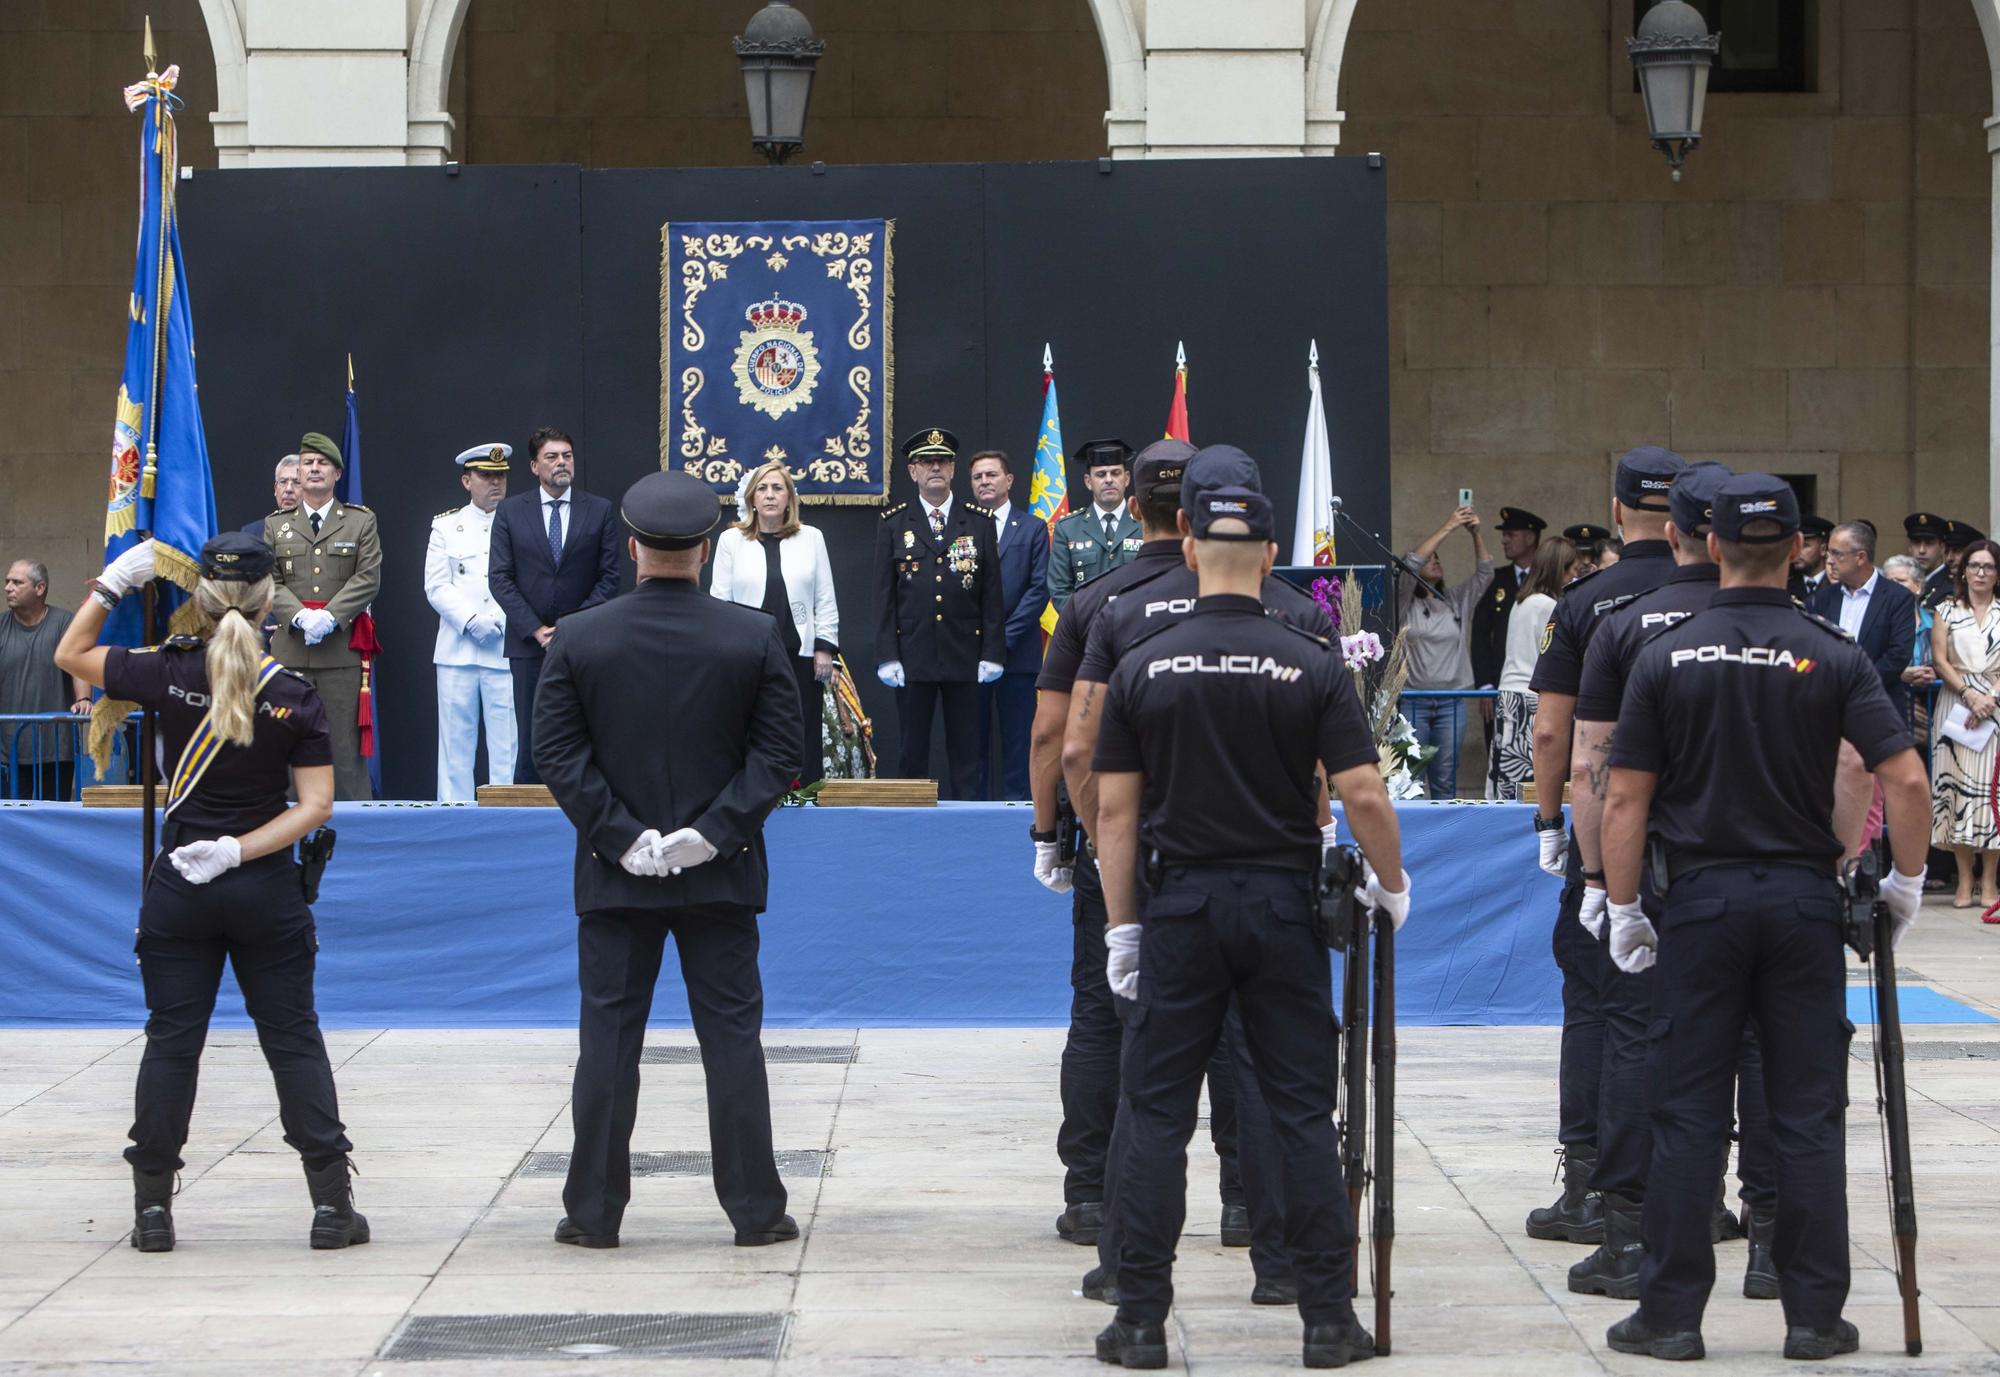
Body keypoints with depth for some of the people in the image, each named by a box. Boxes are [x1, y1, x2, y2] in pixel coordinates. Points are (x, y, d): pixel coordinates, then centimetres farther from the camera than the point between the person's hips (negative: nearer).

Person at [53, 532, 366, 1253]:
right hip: (267, 894, 0)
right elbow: (315, 805, -9)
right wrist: (240, 850, -10)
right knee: (293, 1038, 6)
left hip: (178, 890, 0)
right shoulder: (296, 695, -6)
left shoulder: (170, 674, -7)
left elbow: (70, 654, 9)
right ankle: (332, 1204, 4)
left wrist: (112, 583, 9)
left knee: (171, 1041, 7)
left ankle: (153, 1207, 9)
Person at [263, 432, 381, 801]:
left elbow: (368, 578, -1)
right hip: (290, 647, 2)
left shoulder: (361, 521, 9)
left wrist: (329, 617, -14)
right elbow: (270, 581, 6)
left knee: (345, 739, -2)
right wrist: (301, 616, -12)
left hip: (342, 649, -2)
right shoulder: (276, 524, 14)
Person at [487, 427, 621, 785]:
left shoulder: (599, 511, 6)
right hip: (528, 645, 0)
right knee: (531, 739, -1)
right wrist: (536, 630, -8)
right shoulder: (510, 511, 7)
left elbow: (609, 577, 3)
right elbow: (499, 578, 2)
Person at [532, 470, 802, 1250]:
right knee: (733, 1038, 6)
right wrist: (716, 832, -9)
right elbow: (778, 753, -6)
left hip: (614, 874, 0)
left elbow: (558, 753, -6)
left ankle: (594, 1212, 9)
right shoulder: (755, 638, -3)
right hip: (722, 875, 0)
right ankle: (755, 1210, 8)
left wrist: (619, 835, -8)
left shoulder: (580, 639, -3)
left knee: (607, 1040, 6)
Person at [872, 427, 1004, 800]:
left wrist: (992, 653, -2)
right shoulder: (894, 524, 6)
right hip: (912, 654, 0)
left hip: (965, 655, 0)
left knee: (965, 753, 2)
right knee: (912, 751, 3)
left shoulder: (979, 523, 8)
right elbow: (884, 596, 3)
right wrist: (887, 656, -5)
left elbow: (992, 594, 6)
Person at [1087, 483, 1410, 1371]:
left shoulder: (1143, 668, -1)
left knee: (1159, 1116, 5)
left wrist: (1122, 927, 6)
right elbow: (1363, 796, -9)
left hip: (1180, 906, 0)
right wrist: (1391, 882, 8)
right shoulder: (1312, 667, -4)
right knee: (1303, 1115, 5)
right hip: (1282, 905, 0)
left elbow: (1116, 810, -1)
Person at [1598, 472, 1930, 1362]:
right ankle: (1815, 1316, 7)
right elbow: (1906, 779, -10)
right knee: (1809, 1115, 5)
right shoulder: (1833, 656, -3)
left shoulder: (1666, 658, -2)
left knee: (1689, 1115, 4)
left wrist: (1623, 907, 6)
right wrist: (1907, 881, 4)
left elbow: (1625, 799, -3)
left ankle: (1673, 1314, 6)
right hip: (1804, 897, 0)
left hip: (1701, 898, 0)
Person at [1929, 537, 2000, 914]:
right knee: (1957, 786, -4)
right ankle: (1965, 882, 0)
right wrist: (1969, 695, -11)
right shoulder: (1946, 612, 11)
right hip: (1955, 706, 1)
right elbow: (1940, 661, 3)